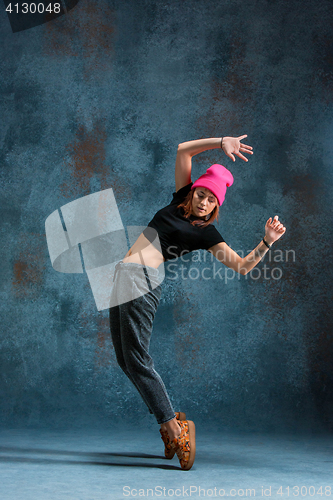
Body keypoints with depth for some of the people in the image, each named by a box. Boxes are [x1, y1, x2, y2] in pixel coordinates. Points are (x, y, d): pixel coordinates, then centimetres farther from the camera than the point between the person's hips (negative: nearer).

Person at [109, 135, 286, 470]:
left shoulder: (206, 234, 2)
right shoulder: (182, 199, 16)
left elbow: (242, 266, 1)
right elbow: (183, 151, 17)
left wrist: (267, 242, -13)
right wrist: (220, 142, 11)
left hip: (142, 280, -7)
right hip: (123, 279, 7)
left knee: (136, 359, -14)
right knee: (124, 358, 6)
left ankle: (175, 431, -11)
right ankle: (170, 422, 11)